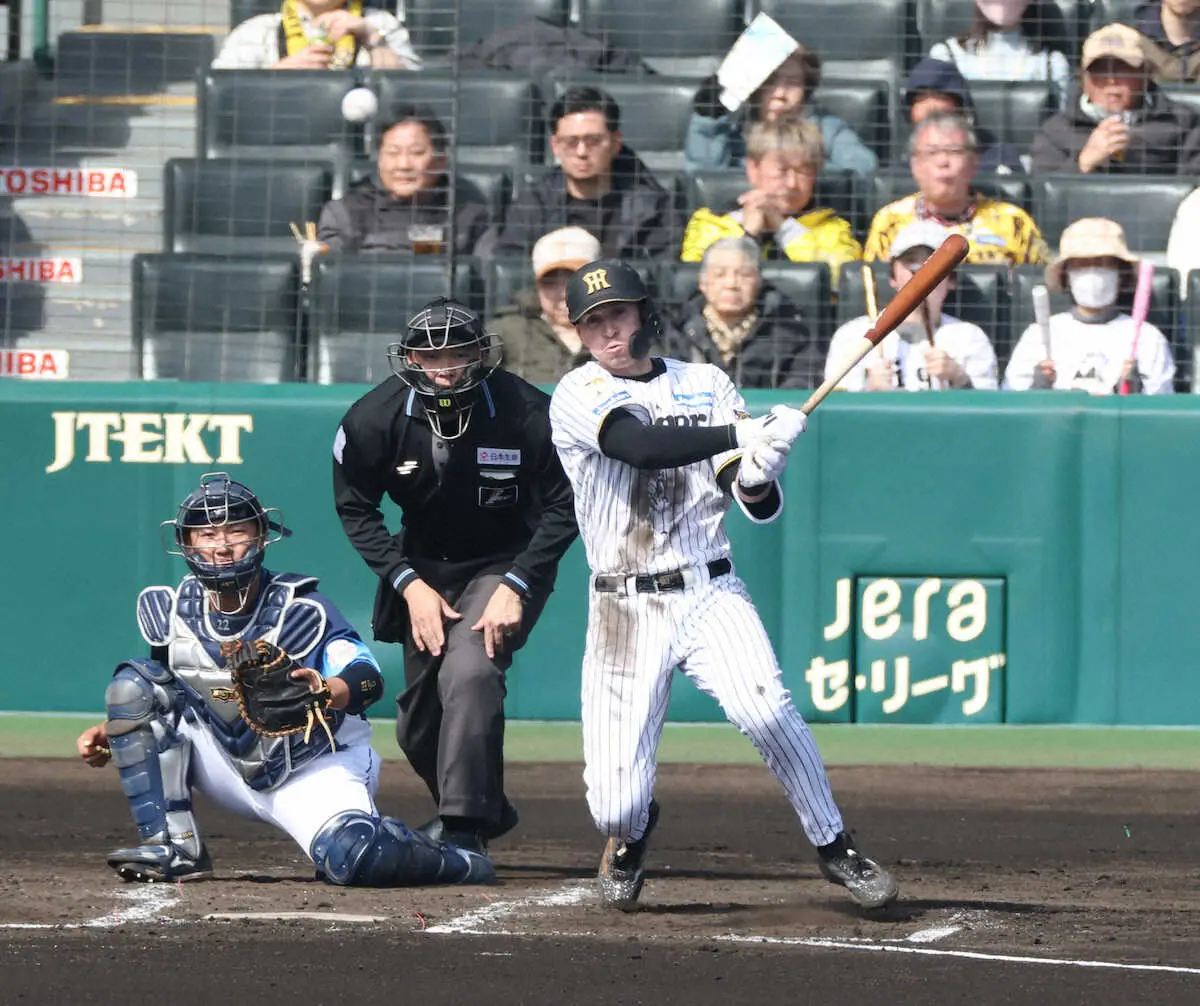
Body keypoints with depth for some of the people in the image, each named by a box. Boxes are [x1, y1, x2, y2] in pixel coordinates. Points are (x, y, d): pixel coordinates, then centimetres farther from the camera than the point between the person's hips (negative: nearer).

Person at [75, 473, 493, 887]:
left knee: (358, 858, -35)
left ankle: (449, 860, 4)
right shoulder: (173, 612, -3)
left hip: (312, 773, -5)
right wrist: (111, 729, -8)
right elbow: (159, 697, 11)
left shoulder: (298, 609, -17)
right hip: (229, 771, 5)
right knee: (133, 683, -13)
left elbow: (368, 679, -30)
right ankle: (174, 849, -16)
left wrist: (326, 691, -52)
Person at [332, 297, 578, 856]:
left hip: (507, 564, -4)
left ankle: (465, 829, -25)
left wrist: (515, 586, -21)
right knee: (418, 723, 9)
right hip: (425, 571, 4)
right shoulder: (374, 418, -19)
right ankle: (487, 809, 37)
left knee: (469, 672, -29)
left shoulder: (527, 414, -24)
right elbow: (356, 510, -4)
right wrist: (409, 583, -14)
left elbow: (561, 510, -13)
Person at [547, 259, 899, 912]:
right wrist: (743, 435, -30)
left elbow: (757, 504, 1)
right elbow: (640, 445, -21)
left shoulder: (707, 386, 10)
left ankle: (834, 848, -9)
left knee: (769, 711, -27)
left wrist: (756, 474, -22)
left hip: (711, 596, 1)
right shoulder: (579, 395, 0)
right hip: (624, 610, -1)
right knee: (615, 802, -8)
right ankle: (630, 835, 30)